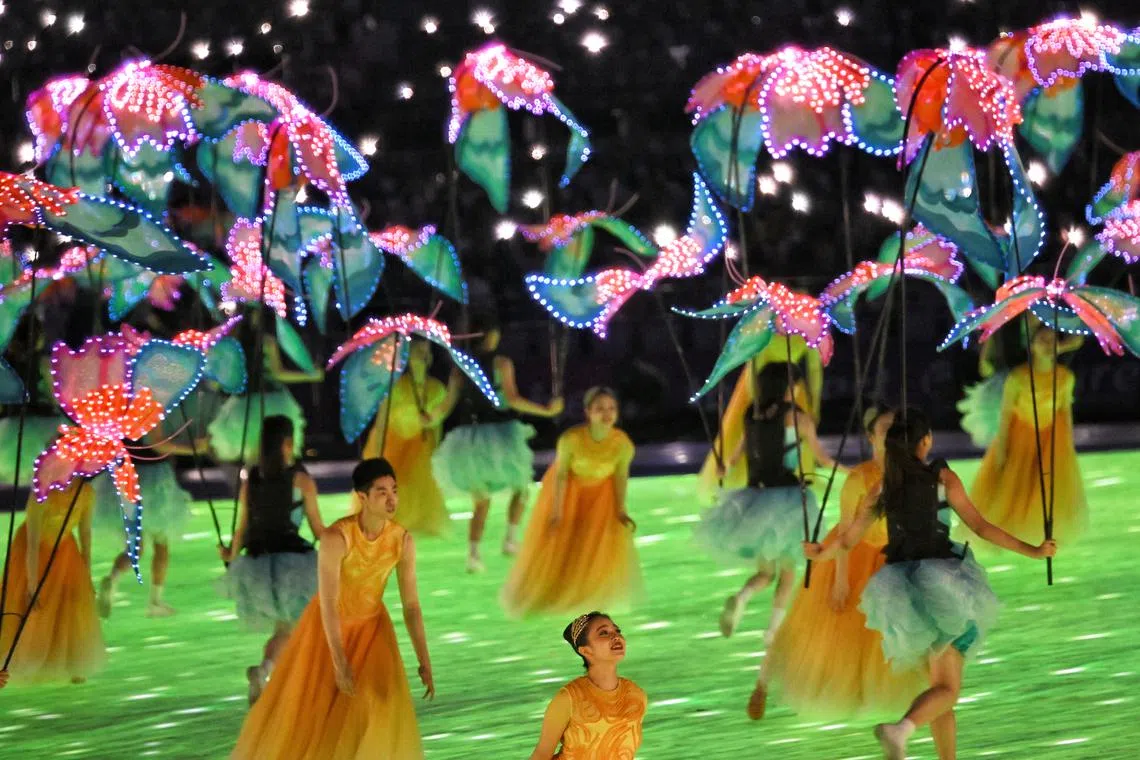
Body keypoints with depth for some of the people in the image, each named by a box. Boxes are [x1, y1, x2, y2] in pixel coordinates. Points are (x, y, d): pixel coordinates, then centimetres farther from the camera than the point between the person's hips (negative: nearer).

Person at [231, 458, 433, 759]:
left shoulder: (403, 540, -19)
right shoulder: (336, 538, -32)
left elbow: (411, 603, -11)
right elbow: (328, 603, -31)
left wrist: (424, 661, -13)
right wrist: (339, 664, -36)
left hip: (371, 626, 3)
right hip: (327, 624, -3)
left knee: (381, 710, -5)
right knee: (303, 706, 8)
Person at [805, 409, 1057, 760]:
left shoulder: (881, 490, 7)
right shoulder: (942, 477, -4)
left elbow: (848, 540, 13)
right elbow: (980, 526, -7)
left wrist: (820, 554, 34)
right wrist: (1032, 550, -3)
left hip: (903, 588, 4)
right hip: (942, 586, -4)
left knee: (941, 686, 16)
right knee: (947, 690, -5)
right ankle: (900, 729, -34)